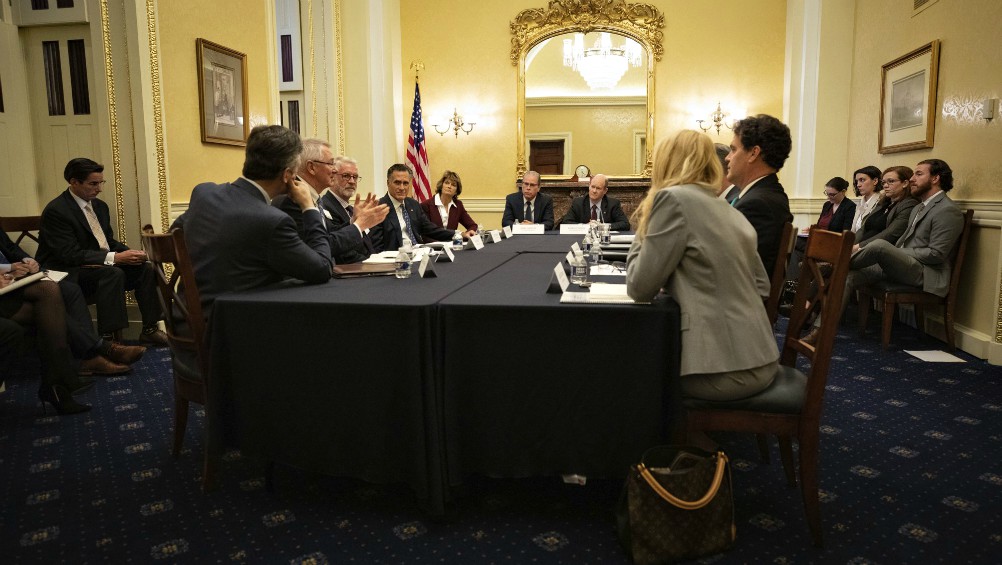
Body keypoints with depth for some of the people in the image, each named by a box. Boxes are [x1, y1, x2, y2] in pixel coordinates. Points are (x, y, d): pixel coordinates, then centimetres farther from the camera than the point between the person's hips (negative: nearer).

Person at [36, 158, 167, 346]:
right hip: (68, 273, -8)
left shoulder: (100, 206, 11)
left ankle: (150, 329, -9)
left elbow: (109, 242, 16)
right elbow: (70, 254, -22)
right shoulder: (55, 211, -15)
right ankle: (106, 338, -33)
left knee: (145, 269, -13)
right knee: (113, 273, -33)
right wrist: (115, 258, -28)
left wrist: (130, 253, -6)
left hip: (103, 266, 8)